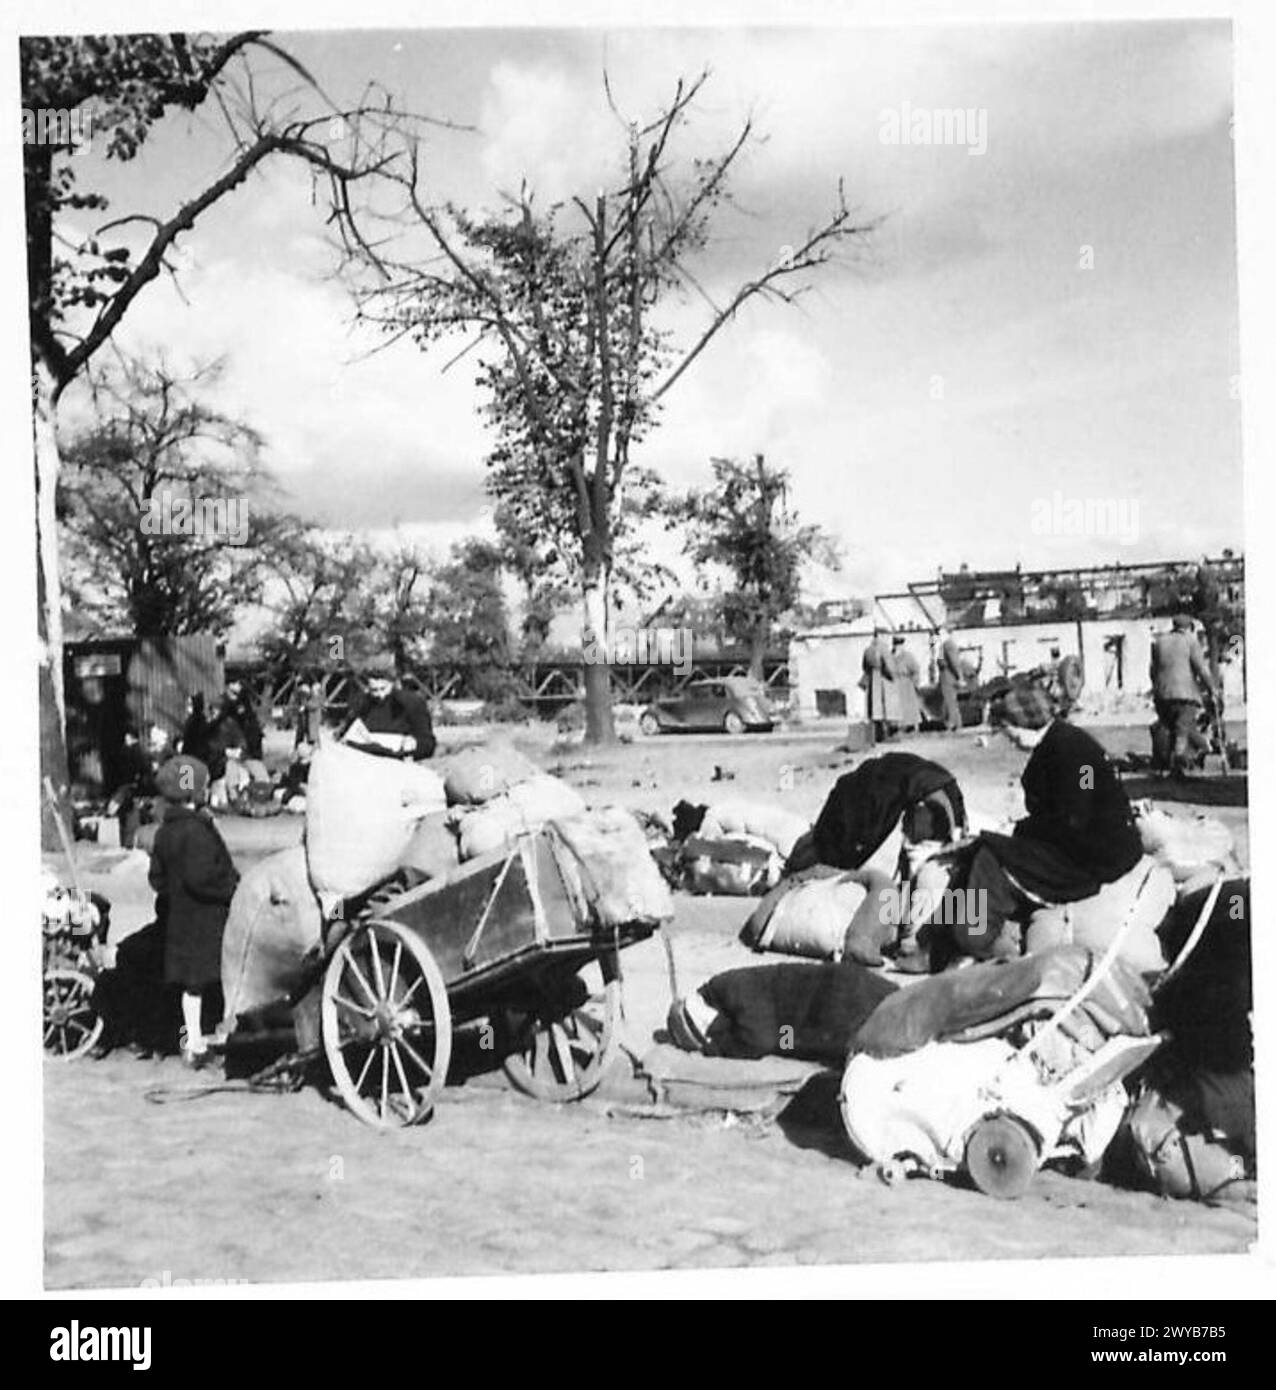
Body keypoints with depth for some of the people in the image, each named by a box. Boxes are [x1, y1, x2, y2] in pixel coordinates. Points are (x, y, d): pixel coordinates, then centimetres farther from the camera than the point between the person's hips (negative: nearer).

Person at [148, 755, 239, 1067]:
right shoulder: (196, 831, -20)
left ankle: (192, 1040, 23)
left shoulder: (165, 831, 9)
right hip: (204, 919, -8)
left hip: (177, 918, 8)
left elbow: (157, 879, 13)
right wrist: (231, 885, -13)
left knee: (191, 982, 15)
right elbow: (199, 877, -25)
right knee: (200, 979, 0)